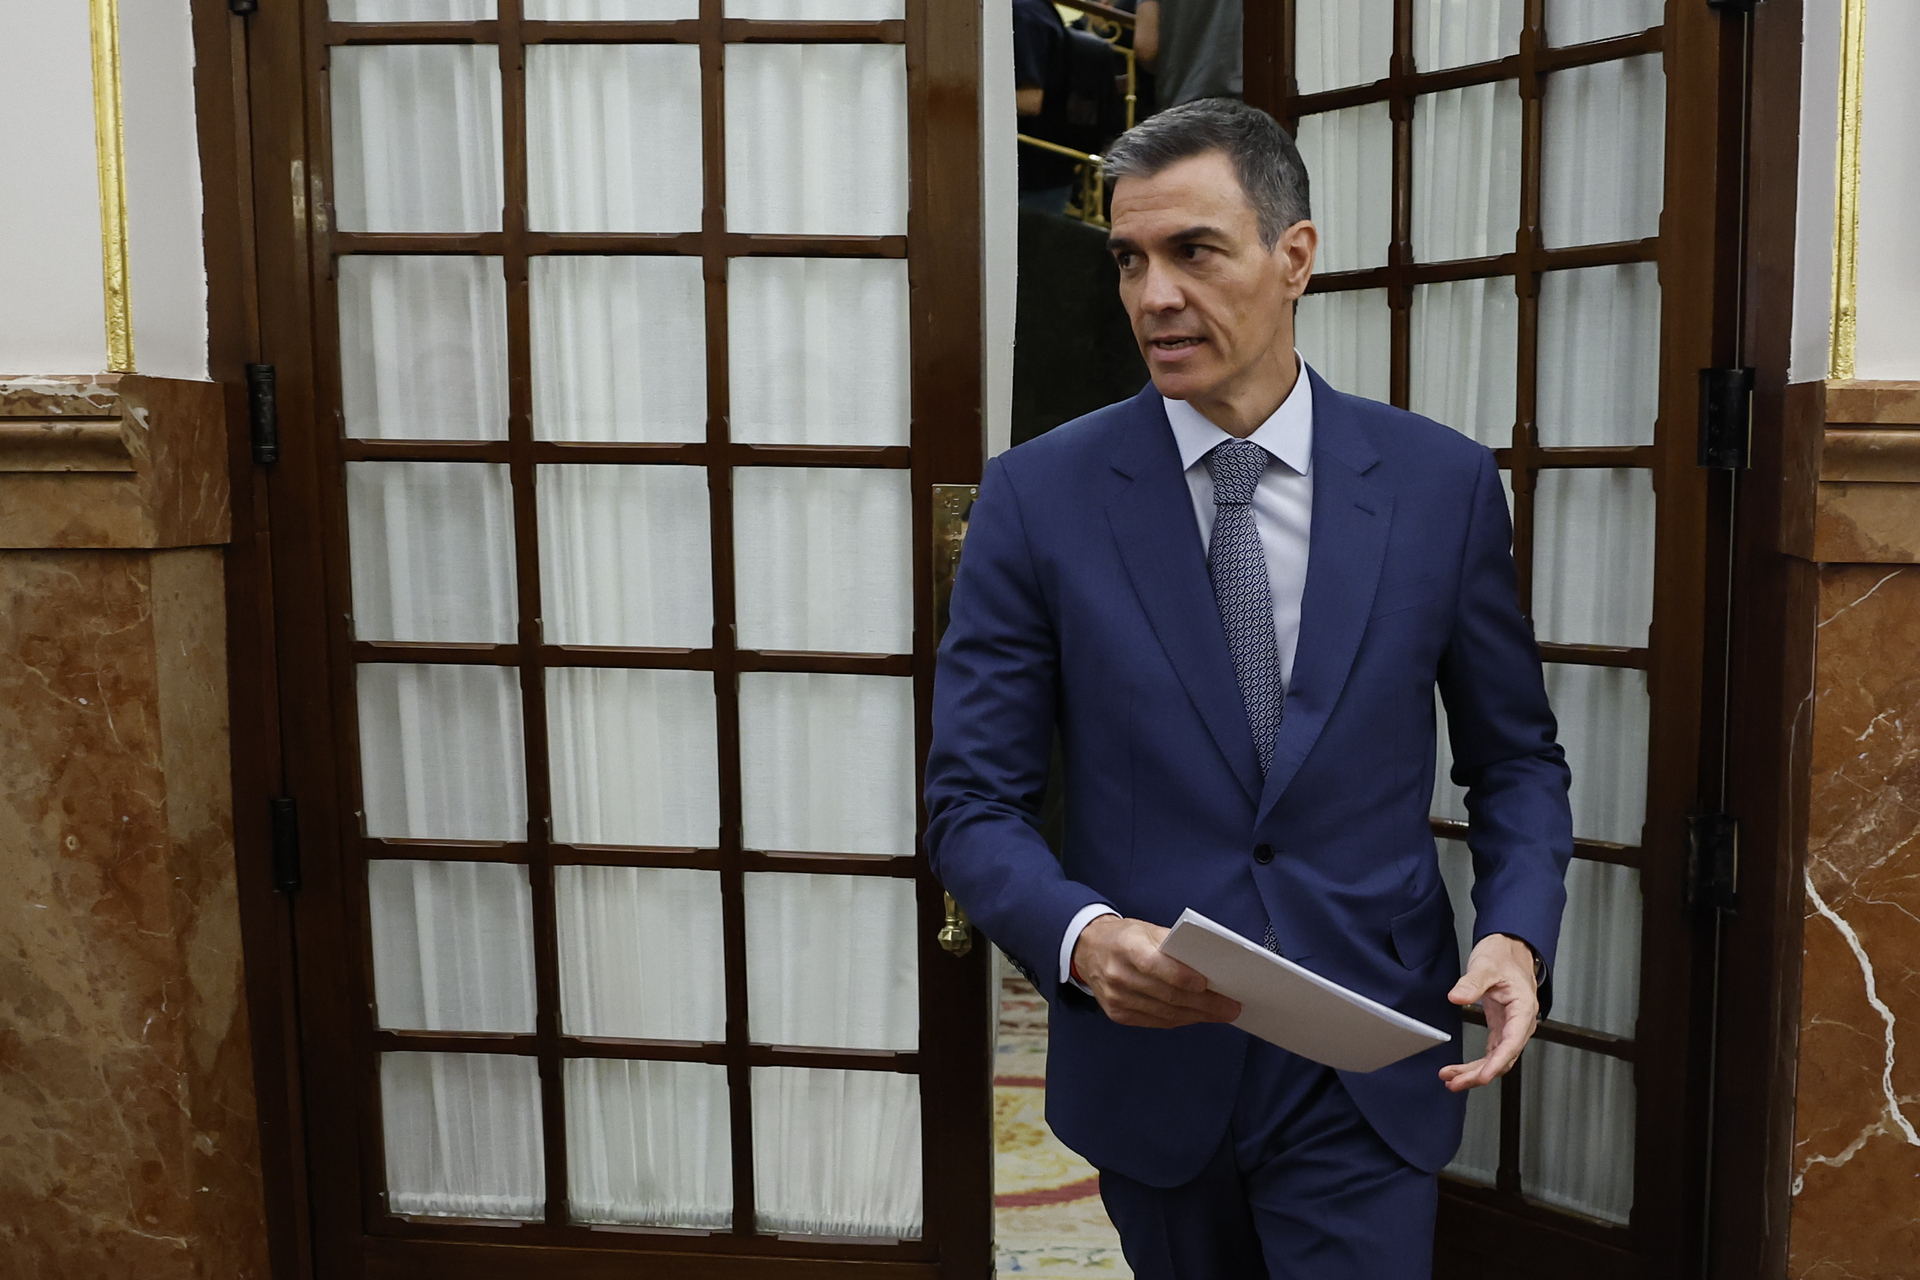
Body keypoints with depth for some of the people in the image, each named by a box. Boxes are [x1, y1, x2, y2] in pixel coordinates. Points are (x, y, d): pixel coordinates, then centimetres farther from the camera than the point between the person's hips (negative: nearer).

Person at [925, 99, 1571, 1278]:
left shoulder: (1444, 483, -4)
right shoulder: (1039, 497, -8)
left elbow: (1515, 756, 5)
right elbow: (974, 800, -7)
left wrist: (1518, 935, -12)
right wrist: (1080, 937, -25)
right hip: (1148, 1060, 1)